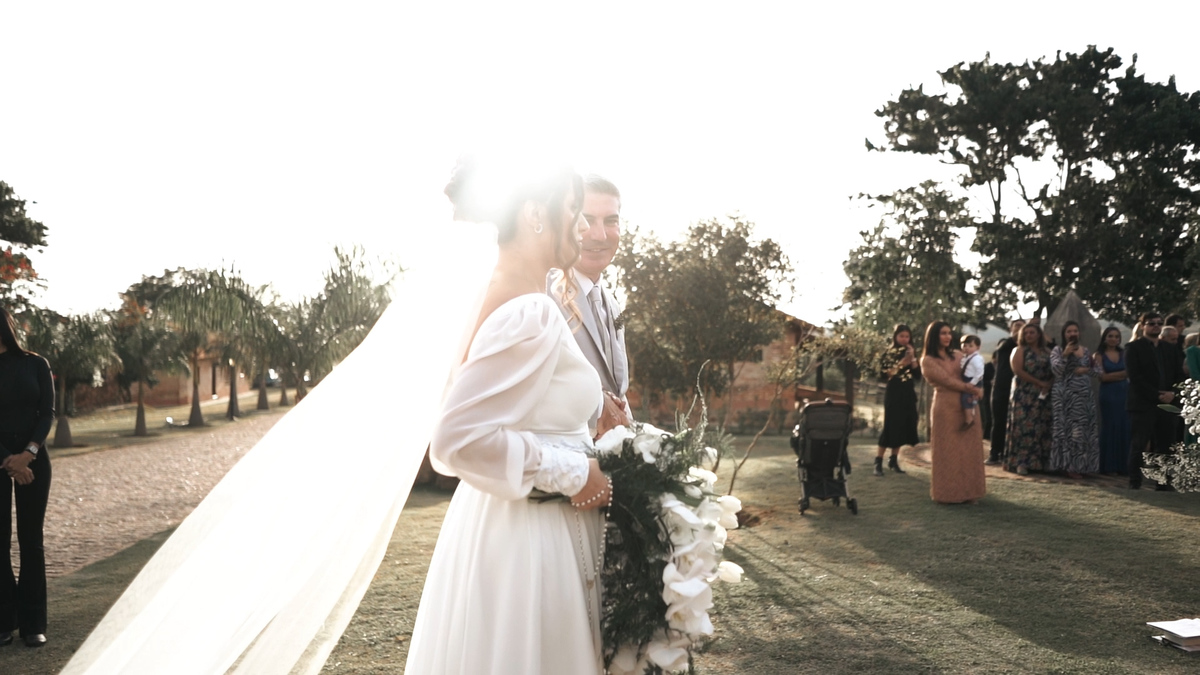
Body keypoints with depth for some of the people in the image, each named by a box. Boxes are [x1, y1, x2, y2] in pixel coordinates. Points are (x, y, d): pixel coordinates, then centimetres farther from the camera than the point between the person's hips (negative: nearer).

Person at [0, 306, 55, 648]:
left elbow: (47, 413, -1)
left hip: (33, 458, 0)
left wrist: (28, 453, -15)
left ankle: (33, 623, 5)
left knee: (31, 540, 1)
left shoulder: (35, 364, 3)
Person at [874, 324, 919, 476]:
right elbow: (886, 374, -11)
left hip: (908, 394, 5)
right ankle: (878, 462, -7)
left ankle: (893, 460, 14)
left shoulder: (911, 353, 10)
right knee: (890, 426, -9)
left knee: (903, 426, 5)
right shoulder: (889, 353, -2)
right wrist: (902, 363, -18)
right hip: (894, 394, -5)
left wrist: (912, 358, -10)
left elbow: (918, 374, 2)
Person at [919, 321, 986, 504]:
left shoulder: (957, 355, 16)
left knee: (968, 450, 6)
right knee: (948, 451, 0)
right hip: (946, 408, -5)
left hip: (967, 407, 5)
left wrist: (975, 389, -9)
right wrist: (973, 390, -14)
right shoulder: (928, 361, -3)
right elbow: (948, 381, -11)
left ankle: (967, 492, 14)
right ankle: (948, 494, 7)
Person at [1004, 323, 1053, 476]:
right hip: (1024, 395, -4)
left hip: (1044, 396, 4)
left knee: (1042, 428, 2)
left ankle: (1040, 462, 7)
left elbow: (1054, 373, 10)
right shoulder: (1020, 350, 2)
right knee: (1024, 427, -9)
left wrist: (1048, 385, -11)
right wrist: (1039, 383, -12)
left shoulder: (1047, 352, 15)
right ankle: (1021, 462, -9)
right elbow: (1018, 371, -10)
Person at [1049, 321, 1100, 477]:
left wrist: (1086, 370, -5)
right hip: (1066, 396, -5)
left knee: (1085, 429, 4)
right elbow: (1056, 370, -14)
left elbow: (1097, 371, 14)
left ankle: (1081, 465, 12)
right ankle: (1070, 465, -4)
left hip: (1085, 396, 5)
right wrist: (1065, 355, -23)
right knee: (1069, 429, -7)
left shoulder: (1085, 350, 13)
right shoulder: (1058, 350, -1)